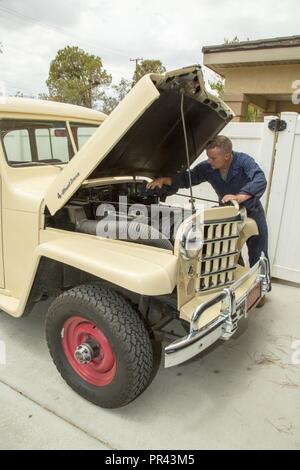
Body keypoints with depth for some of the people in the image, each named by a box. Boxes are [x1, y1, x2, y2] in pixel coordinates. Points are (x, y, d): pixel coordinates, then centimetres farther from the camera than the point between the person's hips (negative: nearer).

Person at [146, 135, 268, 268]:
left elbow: (260, 181, -39)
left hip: (252, 212, -3)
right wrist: (164, 179, -18)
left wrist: (239, 197, -54)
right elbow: (186, 179, -4)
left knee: (258, 257, 5)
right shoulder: (207, 168, -13)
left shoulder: (244, 161, -25)